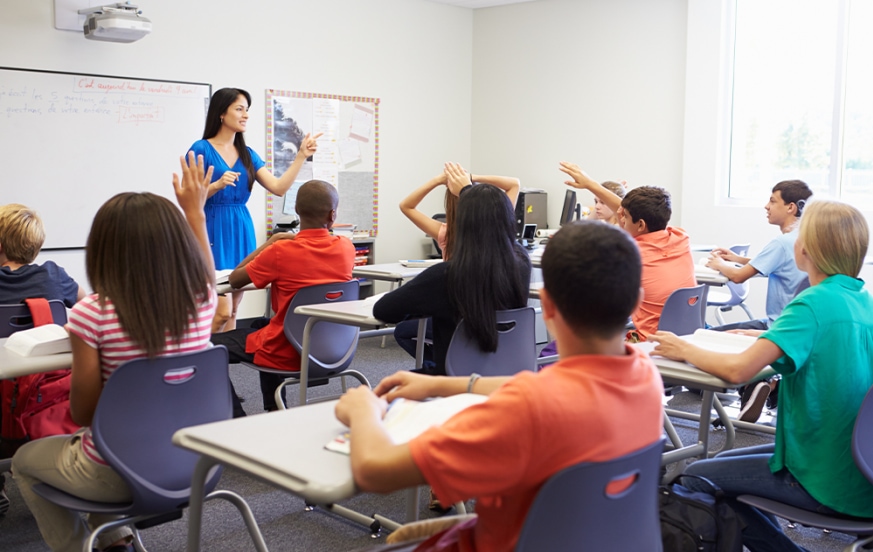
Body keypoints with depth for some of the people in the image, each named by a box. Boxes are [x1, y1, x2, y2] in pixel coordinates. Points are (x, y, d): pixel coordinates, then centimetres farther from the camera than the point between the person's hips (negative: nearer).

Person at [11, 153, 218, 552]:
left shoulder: (92, 314, -23)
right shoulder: (201, 300, -11)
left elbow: (83, 412, -16)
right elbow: (205, 273, 16)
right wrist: (195, 211, 22)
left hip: (116, 474, -4)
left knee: (25, 460, 28)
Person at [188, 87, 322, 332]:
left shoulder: (247, 153, 11)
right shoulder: (201, 149, -6)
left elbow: (279, 187, 2)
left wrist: (301, 156, -4)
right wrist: (218, 185, -24)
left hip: (242, 231, 6)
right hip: (214, 231, -6)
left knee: (233, 310, 9)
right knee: (223, 310, -11)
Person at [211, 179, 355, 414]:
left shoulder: (281, 251, -21)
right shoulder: (346, 247, -7)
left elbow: (234, 280, -5)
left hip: (287, 354, -6)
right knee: (261, 324, 35)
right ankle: (276, 411, 36)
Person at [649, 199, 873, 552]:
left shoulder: (813, 303, -20)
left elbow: (738, 370, -27)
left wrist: (685, 350, -11)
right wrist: (767, 336, 13)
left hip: (830, 486, -8)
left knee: (697, 477, 4)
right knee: (726, 459, 23)